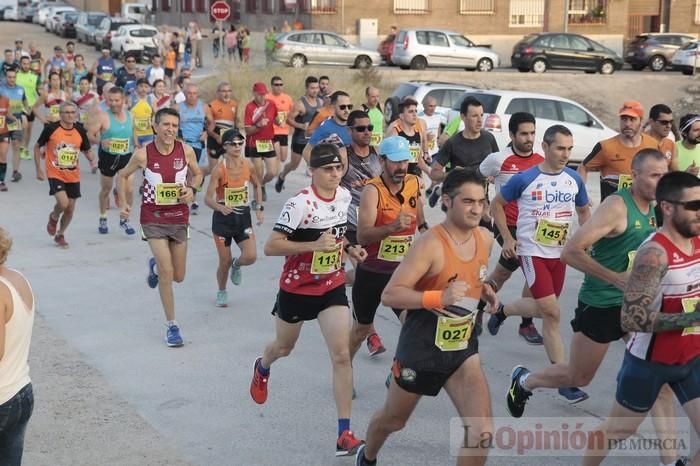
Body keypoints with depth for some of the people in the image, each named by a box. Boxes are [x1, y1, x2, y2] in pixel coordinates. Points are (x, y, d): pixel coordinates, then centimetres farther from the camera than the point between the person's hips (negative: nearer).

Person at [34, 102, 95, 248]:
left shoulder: (80, 131, -2)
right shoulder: (51, 128, -10)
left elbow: (87, 151, 10)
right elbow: (37, 147, 2)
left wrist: (92, 159, -14)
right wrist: (39, 169, 0)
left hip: (73, 176, 4)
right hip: (55, 174, -4)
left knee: (70, 209, 7)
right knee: (63, 203, -22)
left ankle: (60, 235, 32)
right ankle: (53, 218, 14)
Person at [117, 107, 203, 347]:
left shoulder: (186, 151, -8)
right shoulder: (143, 154, -13)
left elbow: (197, 173, 11)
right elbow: (124, 175, 4)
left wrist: (192, 189, -9)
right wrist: (123, 203, -6)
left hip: (179, 218, 3)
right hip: (153, 218, -3)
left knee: (178, 276, 12)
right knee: (167, 273, -13)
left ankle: (155, 266, 49)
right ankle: (172, 326, 1)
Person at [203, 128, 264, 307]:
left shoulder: (247, 166, -5)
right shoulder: (219, 169, -17)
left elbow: (257, 186, 15)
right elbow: (208, 198, -19)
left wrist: (259, 208, 7)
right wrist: (220, 207, -39)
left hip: (243, 217, 3)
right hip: (223, 218, -3)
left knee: (250, 257, -12)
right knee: (225, 261, 4)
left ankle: (236, 265, 25)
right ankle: (222, 292, 33)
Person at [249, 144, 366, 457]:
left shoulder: (344, 196, -2)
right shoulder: (300, 203, -23)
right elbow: (270, 247, -26)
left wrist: (348, 248, 0)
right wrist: (314, 245, -33)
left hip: (333, 287, 4)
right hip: (297, 288, -3)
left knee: (342, 356, -9)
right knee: (284, 348, 21)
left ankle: (344, 434, -4)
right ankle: (262, 368, 60)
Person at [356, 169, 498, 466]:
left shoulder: (486, 239, -2)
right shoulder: (430, 244, -23)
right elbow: (389, 295, -26)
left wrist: (486, 291, 0)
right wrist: (439, 297, -38)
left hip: (463, 350, 5)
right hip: (421, 349, -4)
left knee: (482, 432, -11)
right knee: (393, 420, 20)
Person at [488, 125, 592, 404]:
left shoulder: (574, 179, 2)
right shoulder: (525, 179, -11)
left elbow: (583, 210, 18)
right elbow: (497, 204, 2)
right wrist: (507, 237, -5)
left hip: (560, 253, 6)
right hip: (532, 253, -6)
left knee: (545, 309, 17)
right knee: (551, 312, -14)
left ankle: (501, 311, 46)